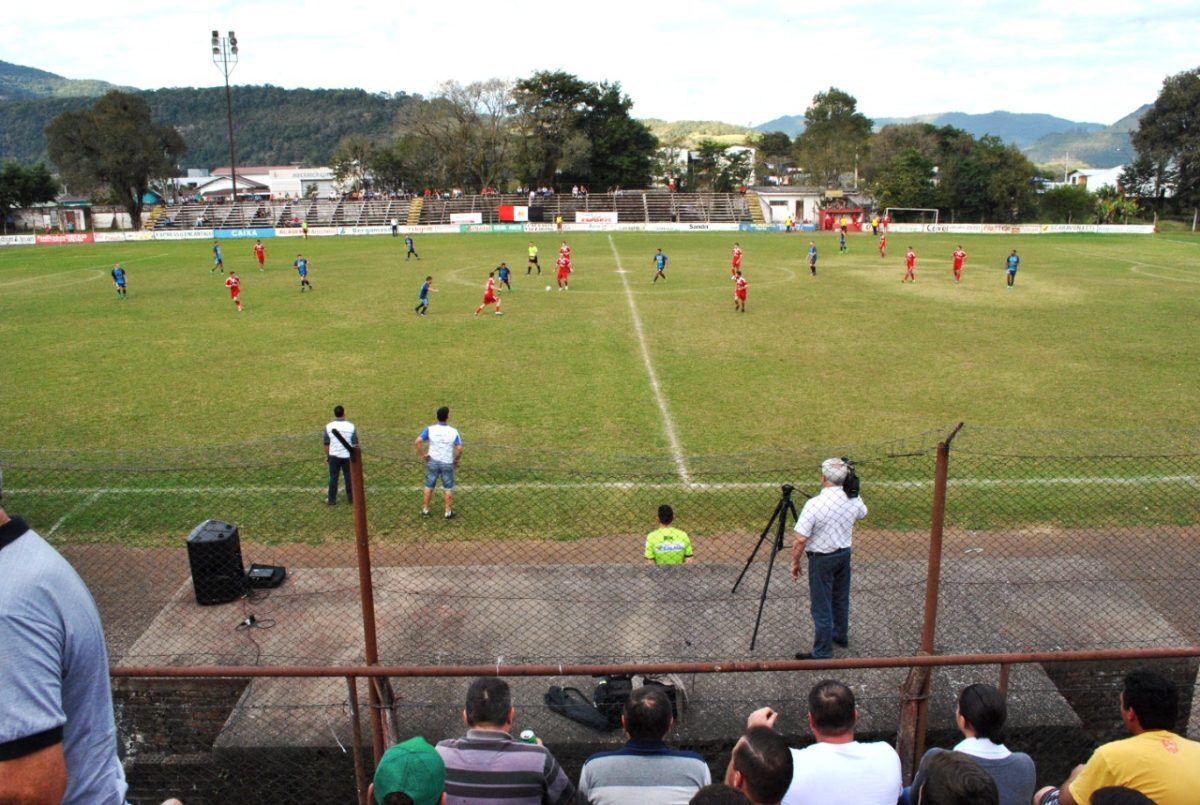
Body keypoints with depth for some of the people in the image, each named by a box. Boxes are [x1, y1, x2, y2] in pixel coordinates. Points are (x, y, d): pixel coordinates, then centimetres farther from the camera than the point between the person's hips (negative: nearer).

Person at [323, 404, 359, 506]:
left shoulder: (329, 427, -8)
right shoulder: (351, 426, -11)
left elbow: (326, 444, -1)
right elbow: (355, 444, -5)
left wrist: (327, 456, 11)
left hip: (334, 456, 1)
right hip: (347, 456, 0)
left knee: (333, 478, 10)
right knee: (349, 477, 13)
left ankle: (332, 499, 16)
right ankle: (350, 498, 22)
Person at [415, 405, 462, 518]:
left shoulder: (430, 429, -12)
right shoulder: (454, 432, -14)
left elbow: (417, 442, -18)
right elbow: (459, 449, -15)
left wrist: (423, 455, -6)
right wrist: (457, 460, 2)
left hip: (433, 462, 1)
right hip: (447, 463, -1)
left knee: (429, 486, 16)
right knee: (448, 488, 14)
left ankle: (425, 509, 24)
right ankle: (448, 512, 20)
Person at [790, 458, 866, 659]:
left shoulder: (814, 504, -27)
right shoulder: (854, 499, -8)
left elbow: (801, 540, -24)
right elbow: (862, 514, 17)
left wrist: (795, 562, -9)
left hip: (822, 560, -6)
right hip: (844, 554, 6)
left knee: (821, 607, 4)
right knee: (841, 599, 24)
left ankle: (822, 653, 13)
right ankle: (840, 635, 43)